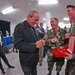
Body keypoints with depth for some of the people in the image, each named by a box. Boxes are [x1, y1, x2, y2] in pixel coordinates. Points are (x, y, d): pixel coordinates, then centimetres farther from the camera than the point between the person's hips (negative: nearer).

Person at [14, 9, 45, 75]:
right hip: (26, 61, -7)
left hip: (34, 59, 7)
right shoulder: (20, 27, -16)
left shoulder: (34, 28, 10)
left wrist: (40, 42, -6)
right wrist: (35, 45, -30)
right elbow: (18, 44, -24)